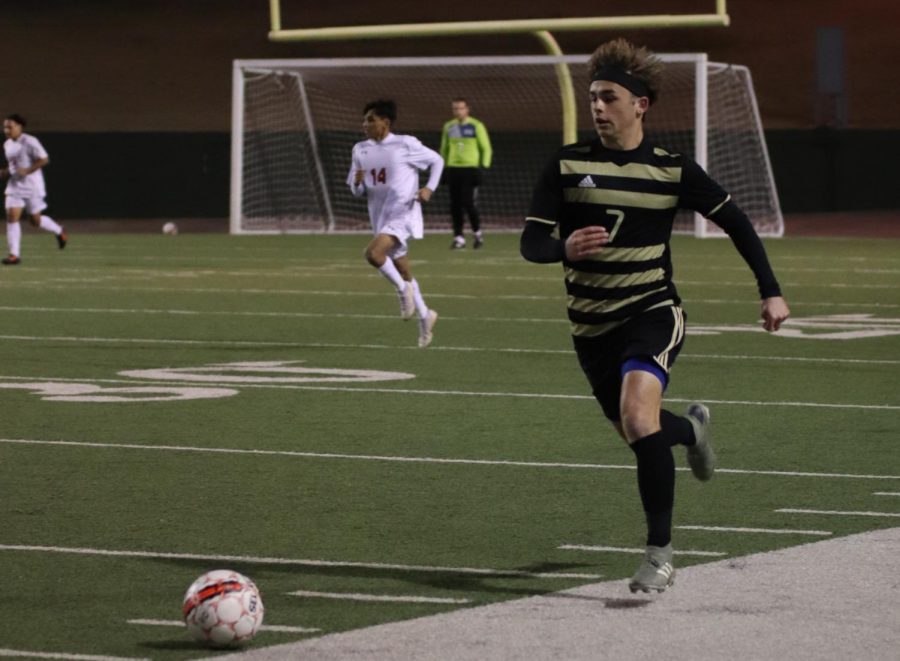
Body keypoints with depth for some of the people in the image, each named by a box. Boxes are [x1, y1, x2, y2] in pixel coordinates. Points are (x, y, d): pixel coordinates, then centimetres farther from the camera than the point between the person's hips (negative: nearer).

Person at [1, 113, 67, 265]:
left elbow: (44, 159, -16)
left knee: (35, 220, 3)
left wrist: (27, 171, -22)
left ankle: (59, 232, 32)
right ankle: (14, 254, -10)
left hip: (32, 186, -6)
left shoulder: (30, 142, -14)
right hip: (14, 186, 6)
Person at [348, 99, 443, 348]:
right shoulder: (360, 150, 6)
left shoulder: (405, 145, -9)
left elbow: (437, 161, 3)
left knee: (373, 253, -29)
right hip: (380, 218, 7)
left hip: (403, 215, -7)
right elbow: (358, 192, 12)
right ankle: (425, 316, 33)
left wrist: (429, 188, -10)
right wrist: (358, 183, -12)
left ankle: (403, 289, -6)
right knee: (402, 271, 16)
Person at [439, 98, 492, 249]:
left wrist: (484, 167, -6)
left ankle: (478, 232, 9)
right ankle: (458, 237, 6)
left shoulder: (476, 126, 0)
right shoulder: (448, 127, 13)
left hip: (470, 168, -4)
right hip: (453, 169, 4)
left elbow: (486, 148, 2)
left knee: (468, 202, -12)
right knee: (455, 204, 0)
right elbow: (444, 149, 22)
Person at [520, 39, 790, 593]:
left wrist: (771, 291, 5)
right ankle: (692, 429, 55)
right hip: (592, 326, 4)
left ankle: (661, 553, -19)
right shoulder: (568, 166, -4)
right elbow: (531, 243, -9)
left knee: (638, 416, -28)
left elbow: (735, 222, 7)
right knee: (634, 429, 17)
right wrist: (564, 248, -33)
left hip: (652, 314, -3)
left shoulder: (673, 171, -5)